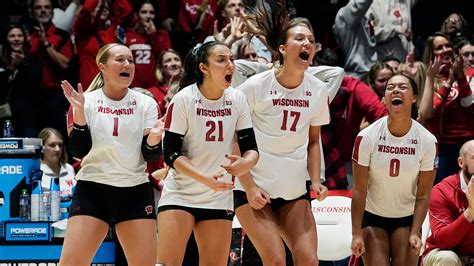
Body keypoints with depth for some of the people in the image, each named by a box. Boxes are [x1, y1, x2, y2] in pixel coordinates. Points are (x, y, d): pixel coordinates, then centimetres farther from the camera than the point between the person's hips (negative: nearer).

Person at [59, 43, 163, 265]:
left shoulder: (145, 103, 3)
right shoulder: (87, 101, 0)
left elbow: (150, 156, -2)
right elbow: (79, 151, -7)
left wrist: (154, 138, -24)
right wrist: (79, 112, -19)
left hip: (135, 191, 2)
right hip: (93, 188, -2)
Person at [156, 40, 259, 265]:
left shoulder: (237, 99, 0)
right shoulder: (183, 100, -11)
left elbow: (251, 148, 1)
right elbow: (170, 153, -13)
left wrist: (246, 162, -23)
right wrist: (205, 178, -27)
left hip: (219, 197, 4)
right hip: (180, 194, -4)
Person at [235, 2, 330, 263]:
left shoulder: (318, 90, 2)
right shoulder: (255, 86, -10)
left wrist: (315, 181, 4)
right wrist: (249, 187, -12)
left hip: (295, 192, 4)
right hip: (254, 190, -4)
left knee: (309, 260, -7)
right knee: (276, 261, -15)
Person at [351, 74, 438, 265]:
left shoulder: (427, 141, -11)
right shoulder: (367, 137, -15)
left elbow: (423, 195, -7)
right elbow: (359, 190, -11)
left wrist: (415, 233, -15)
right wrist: (357, 233, -13)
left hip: (407, 219, 1)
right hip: (372, 217, -1)